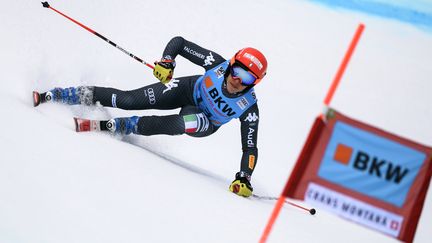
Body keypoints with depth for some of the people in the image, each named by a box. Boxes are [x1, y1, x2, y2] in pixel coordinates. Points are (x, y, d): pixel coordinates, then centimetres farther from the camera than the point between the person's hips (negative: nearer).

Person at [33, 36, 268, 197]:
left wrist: (244, 178, -40)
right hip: (190, 90, 1)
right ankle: (51, 96, -1)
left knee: (181, 124, -37)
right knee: (126, 100, -13)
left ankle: (108, 125, -24)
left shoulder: (248, 108, -34)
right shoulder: (218, 63, -32)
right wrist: (166, 60, -43)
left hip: (206, 123, -1)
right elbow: (179, 42, -23)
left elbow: (250, 147, -27)